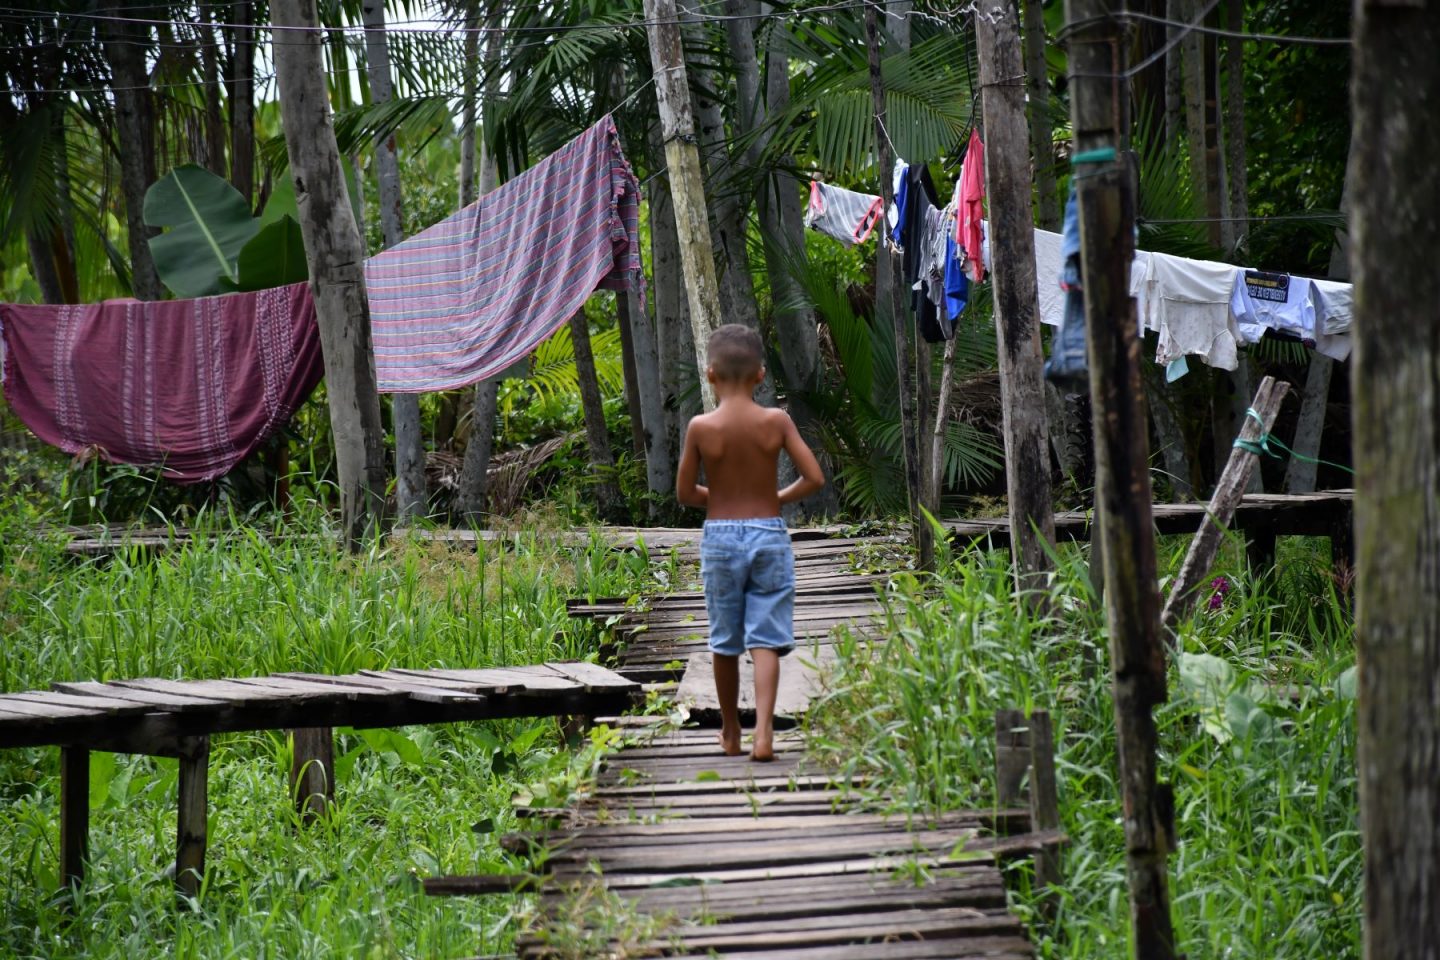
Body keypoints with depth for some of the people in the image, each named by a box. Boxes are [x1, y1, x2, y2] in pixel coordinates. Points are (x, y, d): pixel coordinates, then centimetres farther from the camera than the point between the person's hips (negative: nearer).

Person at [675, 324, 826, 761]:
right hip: (769, 534, 0)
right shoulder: (776, 421, -6)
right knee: (765, 639, -1)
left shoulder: (700, 427, -8)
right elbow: (814, 478, -6)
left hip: (720, 536, 0)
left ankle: (731, 733, 26)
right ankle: (764, 732, -16)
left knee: (725, 642, 14)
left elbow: (684, 492, -1)